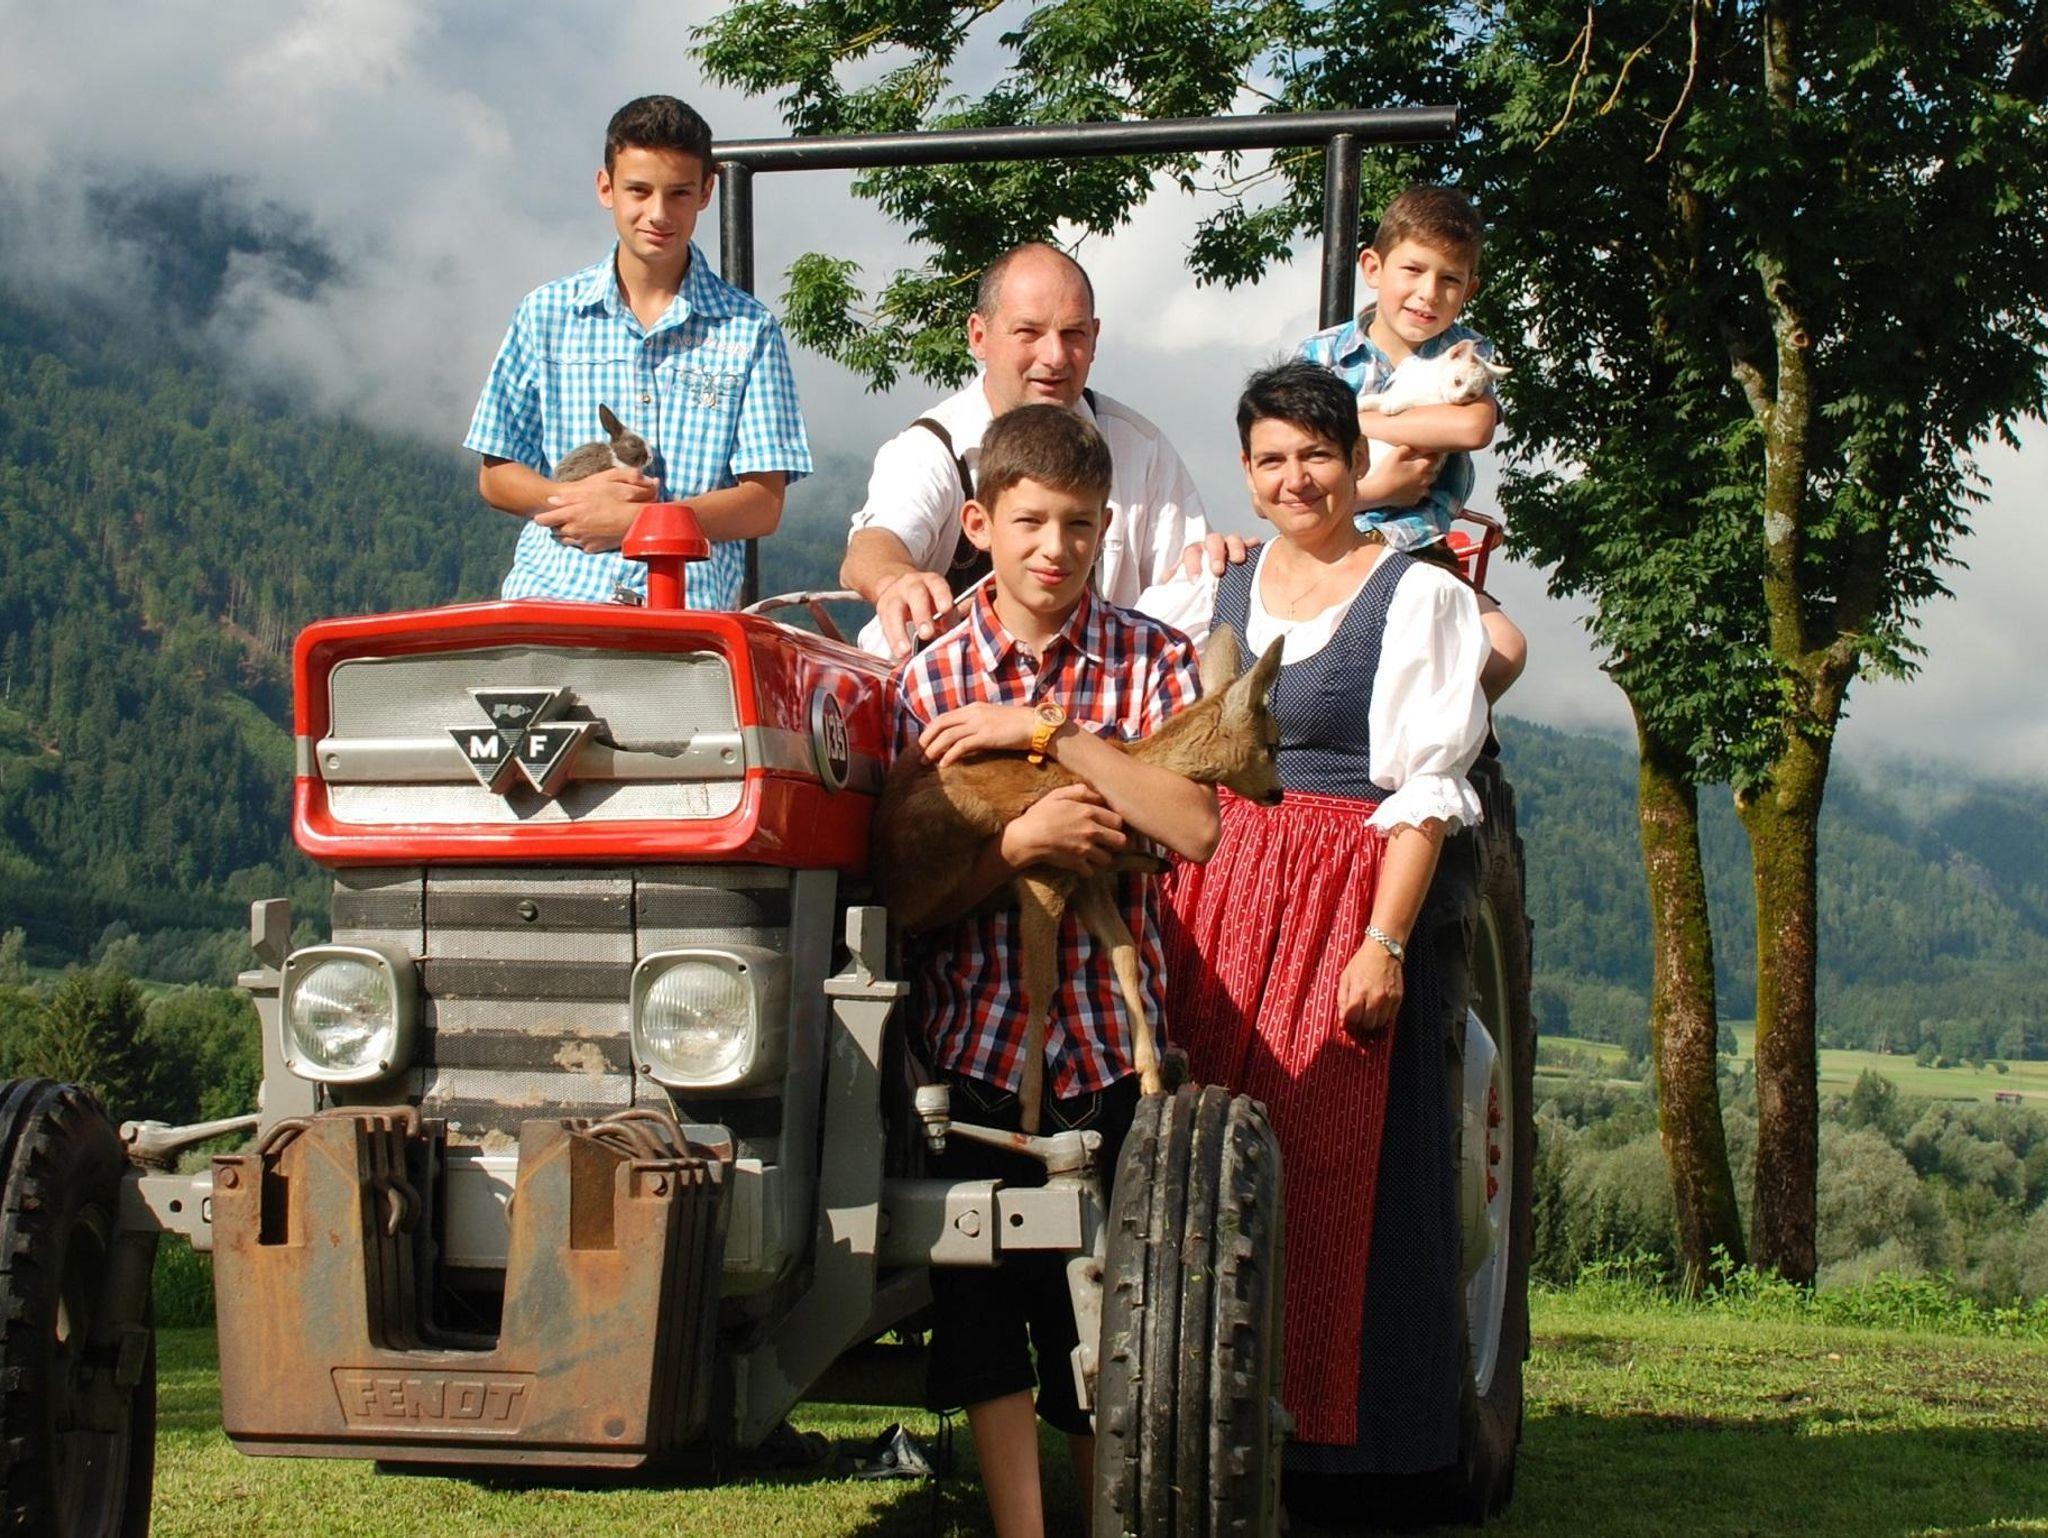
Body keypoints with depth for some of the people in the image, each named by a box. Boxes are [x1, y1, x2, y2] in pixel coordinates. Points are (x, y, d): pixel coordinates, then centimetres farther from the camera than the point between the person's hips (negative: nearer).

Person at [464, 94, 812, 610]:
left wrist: (634, 520, -9)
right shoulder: (546, 313, 12)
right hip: (551, 590, 1)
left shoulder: (748, 330, 7)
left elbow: (764, 505, 3)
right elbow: (496, 476, 15)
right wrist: (575, 495, -6)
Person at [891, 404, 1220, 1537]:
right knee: (983, 1315, 2)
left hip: (1109, 1040, 0)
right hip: (973, 1038, 1)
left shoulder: (1153, 661, 2)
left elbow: (1196, 826, -14)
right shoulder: (930, 679, 3)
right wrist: (1019, 842, -18)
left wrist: (1047, 731, -16)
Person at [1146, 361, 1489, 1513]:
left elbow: (1424, 790, -7)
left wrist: (1383, 942, -15)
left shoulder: (1417, 597, 0)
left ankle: (1324, 1460, 2)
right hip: (1214, 901, 5)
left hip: (1350, 904, -5)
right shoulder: (1216, 594, 16)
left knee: (1330, 1177, -5)